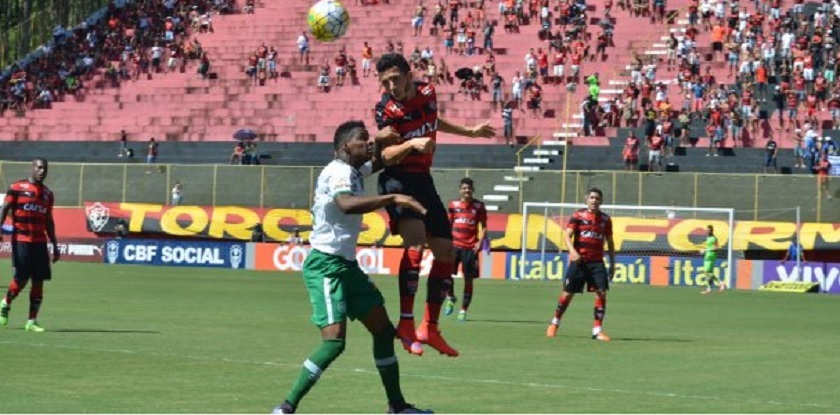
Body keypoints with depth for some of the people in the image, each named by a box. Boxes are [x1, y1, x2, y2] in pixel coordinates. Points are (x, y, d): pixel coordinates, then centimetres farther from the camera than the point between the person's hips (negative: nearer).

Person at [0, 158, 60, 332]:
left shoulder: (48, 194, 14)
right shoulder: (17, 188, -1)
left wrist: (55, 246, 17)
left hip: (40, 243, 5)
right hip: (20, 240, -5)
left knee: (39, 280, 0)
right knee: (21, 278, -8)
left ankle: (32, 321, 5)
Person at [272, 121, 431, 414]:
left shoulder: (355, 170, 11)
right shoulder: (338, 172, -18)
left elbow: (382, 161, 33)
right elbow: (346, 203, -41)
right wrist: (392, 198, -40)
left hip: (347, 265, 10)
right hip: (325, 266, -10)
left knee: (383, 329, 11)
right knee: (334, 341, -19)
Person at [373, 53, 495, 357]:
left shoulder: (427, 92, 3)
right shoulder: (386, 110, -14)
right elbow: (386, 156, -24)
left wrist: (470, 131, 36)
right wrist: (411, 144, -41)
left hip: (423, 180, 7)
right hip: (397, 180, -7)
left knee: (446, 251, 8)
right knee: (416, 240, -28)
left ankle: (430, 327, 18)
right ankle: (406, 323, -28)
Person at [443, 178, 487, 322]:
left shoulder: (479, 206, 3)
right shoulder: (454, 205, 7)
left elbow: (483, 226, 7)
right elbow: (449, 224, 15)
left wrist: (480, 241, -6)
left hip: (470, 247, -1)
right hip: (454, 244, 1)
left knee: (468, 279, 0)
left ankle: (463, 311, 10)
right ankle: (450, 298, 11)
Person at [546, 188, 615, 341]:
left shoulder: (605, 219, 9)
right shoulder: (578, 216, -1)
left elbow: (610, 243, 16)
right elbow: (567, 236, -10)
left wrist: (612, 264, 13)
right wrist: (573, 251, -27)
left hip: (597, 262, 2)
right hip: (578, 260, -2)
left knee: (601, 292, -11)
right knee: (568, 293, 2)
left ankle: (597, 330, -5)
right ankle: (555, 323, 24)